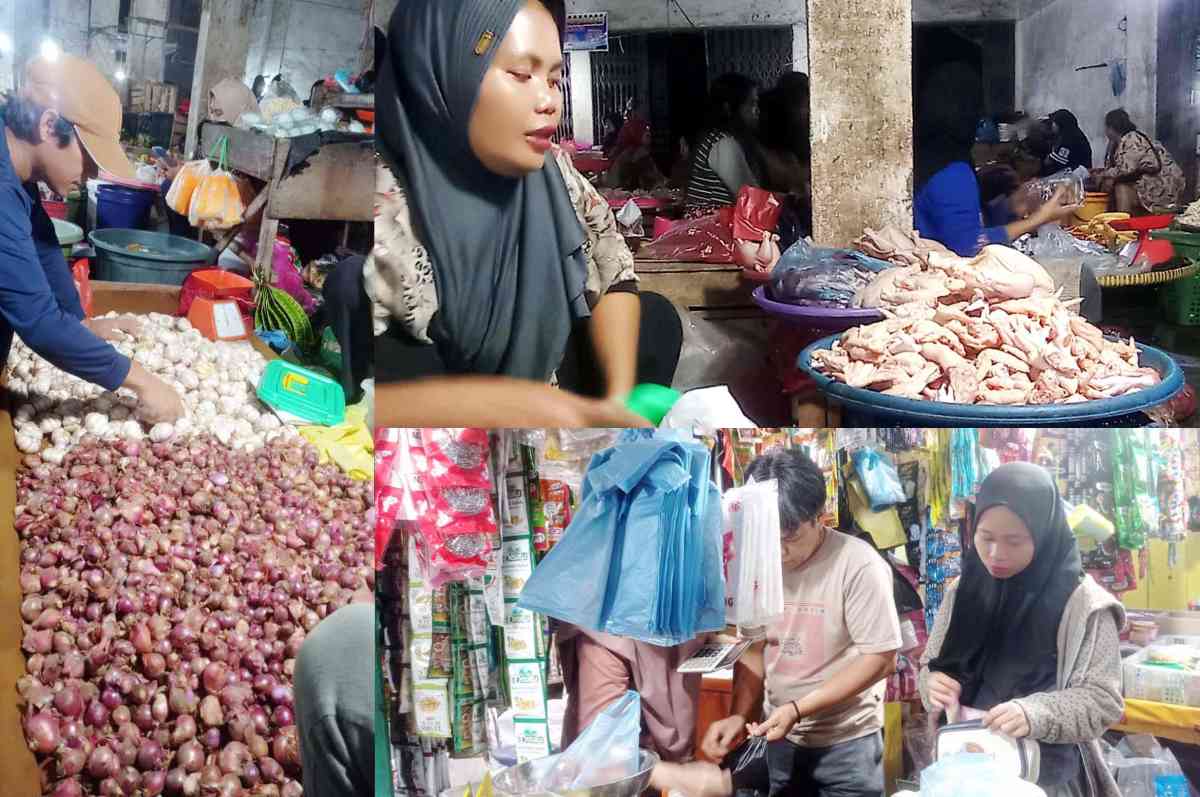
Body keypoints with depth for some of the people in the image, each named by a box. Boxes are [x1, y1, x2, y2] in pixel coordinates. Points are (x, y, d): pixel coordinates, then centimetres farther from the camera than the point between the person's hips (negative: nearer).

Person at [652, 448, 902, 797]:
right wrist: (739, 716, -12)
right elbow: (753, 649, 4)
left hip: (846, 741, -4)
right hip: (777, 736, 4)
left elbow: (880, 659, -17)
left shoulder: (859, 565, -19)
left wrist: (797, 709, -22)